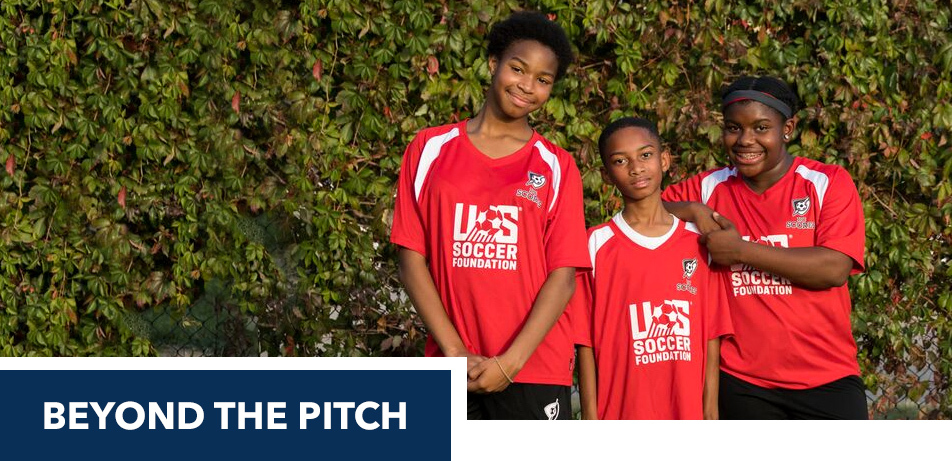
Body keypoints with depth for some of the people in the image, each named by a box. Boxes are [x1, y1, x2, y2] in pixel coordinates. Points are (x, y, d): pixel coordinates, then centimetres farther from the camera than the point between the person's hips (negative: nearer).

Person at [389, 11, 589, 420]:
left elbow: (563, 276, -1)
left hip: (533, 370, -1)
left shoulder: (555, 167, 6)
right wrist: (455, 352, -6)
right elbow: (412, 256, 3)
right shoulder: (430, 150, 8)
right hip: (451, 371, 1)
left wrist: (508, 363, -12)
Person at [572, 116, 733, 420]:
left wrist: (711, 413, 1)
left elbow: (711, 336, 7)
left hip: (686, 417, 2)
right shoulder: (595, 245, 2)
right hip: (620, 417, -1)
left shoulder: (699, 243, 7)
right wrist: (591, 418, -4)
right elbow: (585, 341, 1)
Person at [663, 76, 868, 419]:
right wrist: (692, 211, -9)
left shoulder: (828, 183, -2)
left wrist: (741, 251, -15)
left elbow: (834, 269, -14)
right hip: (741, 383, 2)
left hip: (826, 378, -2)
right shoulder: (710, 189, 8)